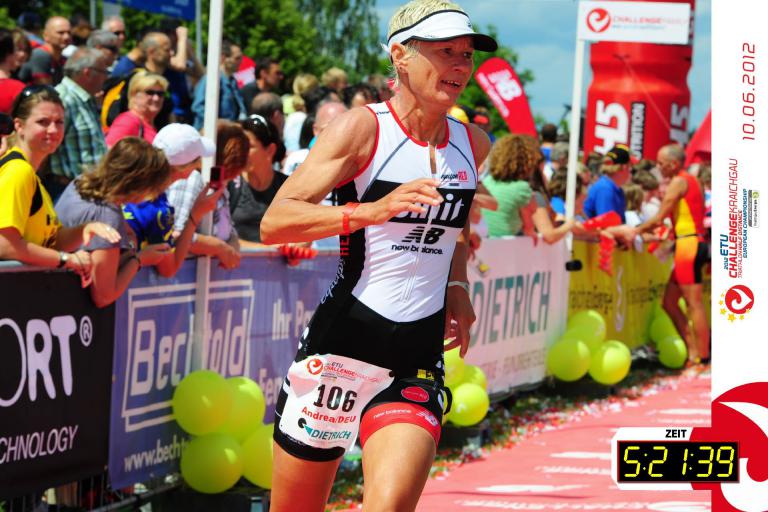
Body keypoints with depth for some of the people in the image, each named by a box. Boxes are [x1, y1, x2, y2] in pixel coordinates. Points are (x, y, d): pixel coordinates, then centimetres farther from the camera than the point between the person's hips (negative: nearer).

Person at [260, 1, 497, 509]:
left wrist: (457, 287, 13)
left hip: (418, 362, 3)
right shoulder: (362, 128, -7)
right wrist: (371, 210, -28)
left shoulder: (473, 144, 11)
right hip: (341, 345, -3)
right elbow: (274, 222, -16)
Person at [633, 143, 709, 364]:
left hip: (688, 246, -10)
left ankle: (702, 358, -8)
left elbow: (659, 219, -9)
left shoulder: (678, 182, -8)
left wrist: (636, 231, 4)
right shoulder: (690, 181, 20)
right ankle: (693, 350, 10)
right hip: (692, 244, 10)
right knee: (669, 302, 12)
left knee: (694, 305, -8)